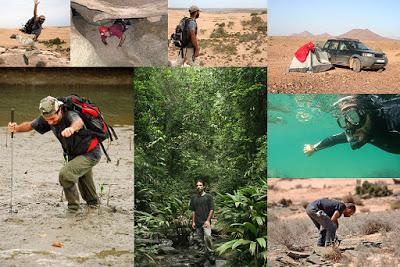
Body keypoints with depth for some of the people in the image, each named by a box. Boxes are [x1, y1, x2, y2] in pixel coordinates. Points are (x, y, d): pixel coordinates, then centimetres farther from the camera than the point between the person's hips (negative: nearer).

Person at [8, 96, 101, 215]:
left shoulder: (70, 115, -35)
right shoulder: (48, 118, -12)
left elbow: (79, 122, -58)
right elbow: (30, 125, -1)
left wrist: (72, 128, -82)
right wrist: (16, 128, -22)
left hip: (90, 153, -9)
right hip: (73, 155, 9)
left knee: (65, 174, -26)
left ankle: (73, 207, -7)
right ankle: (93, 203, 55)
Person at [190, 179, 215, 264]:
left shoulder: (208, 196, 0)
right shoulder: (193, 198, 11)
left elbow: (211, 210, -2)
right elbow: (193, 211, 15)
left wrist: (208, 220, -11)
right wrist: (193, 222, 9)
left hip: (206, 222, -4)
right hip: (197, 223, 4)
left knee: (207, 237, -23)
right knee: (202, 239, 7)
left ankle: (210, 253, -12)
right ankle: (207, 253, 20)